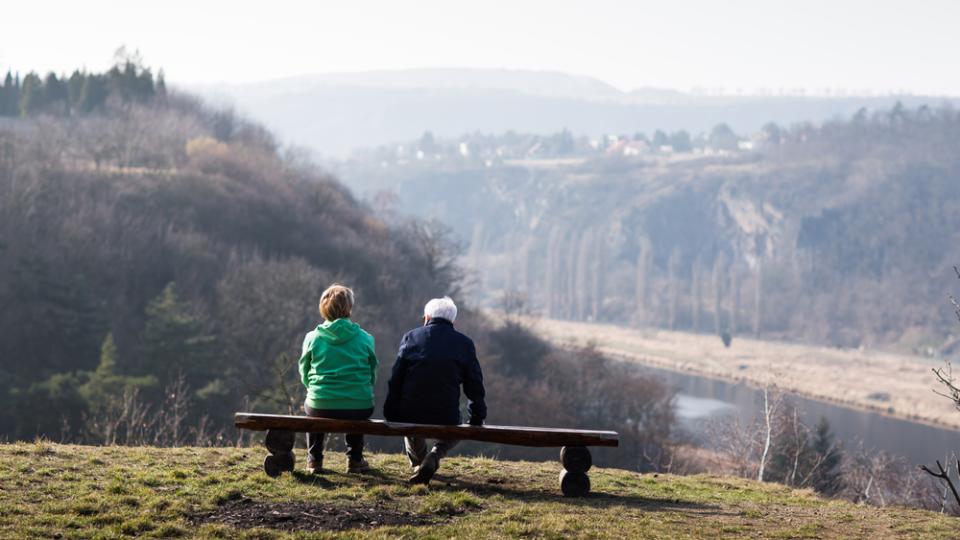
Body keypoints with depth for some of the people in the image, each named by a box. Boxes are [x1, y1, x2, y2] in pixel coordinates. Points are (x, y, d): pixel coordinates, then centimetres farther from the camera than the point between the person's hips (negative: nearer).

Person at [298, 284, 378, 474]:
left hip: (321, 408, 0)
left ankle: (314, 460, 33)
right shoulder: (365, 338, 0)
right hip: (359, 408, 0)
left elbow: (305, 375, 9)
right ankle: (355, 460, 34)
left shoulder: (312, 338, -1)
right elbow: (372, 377, 10)